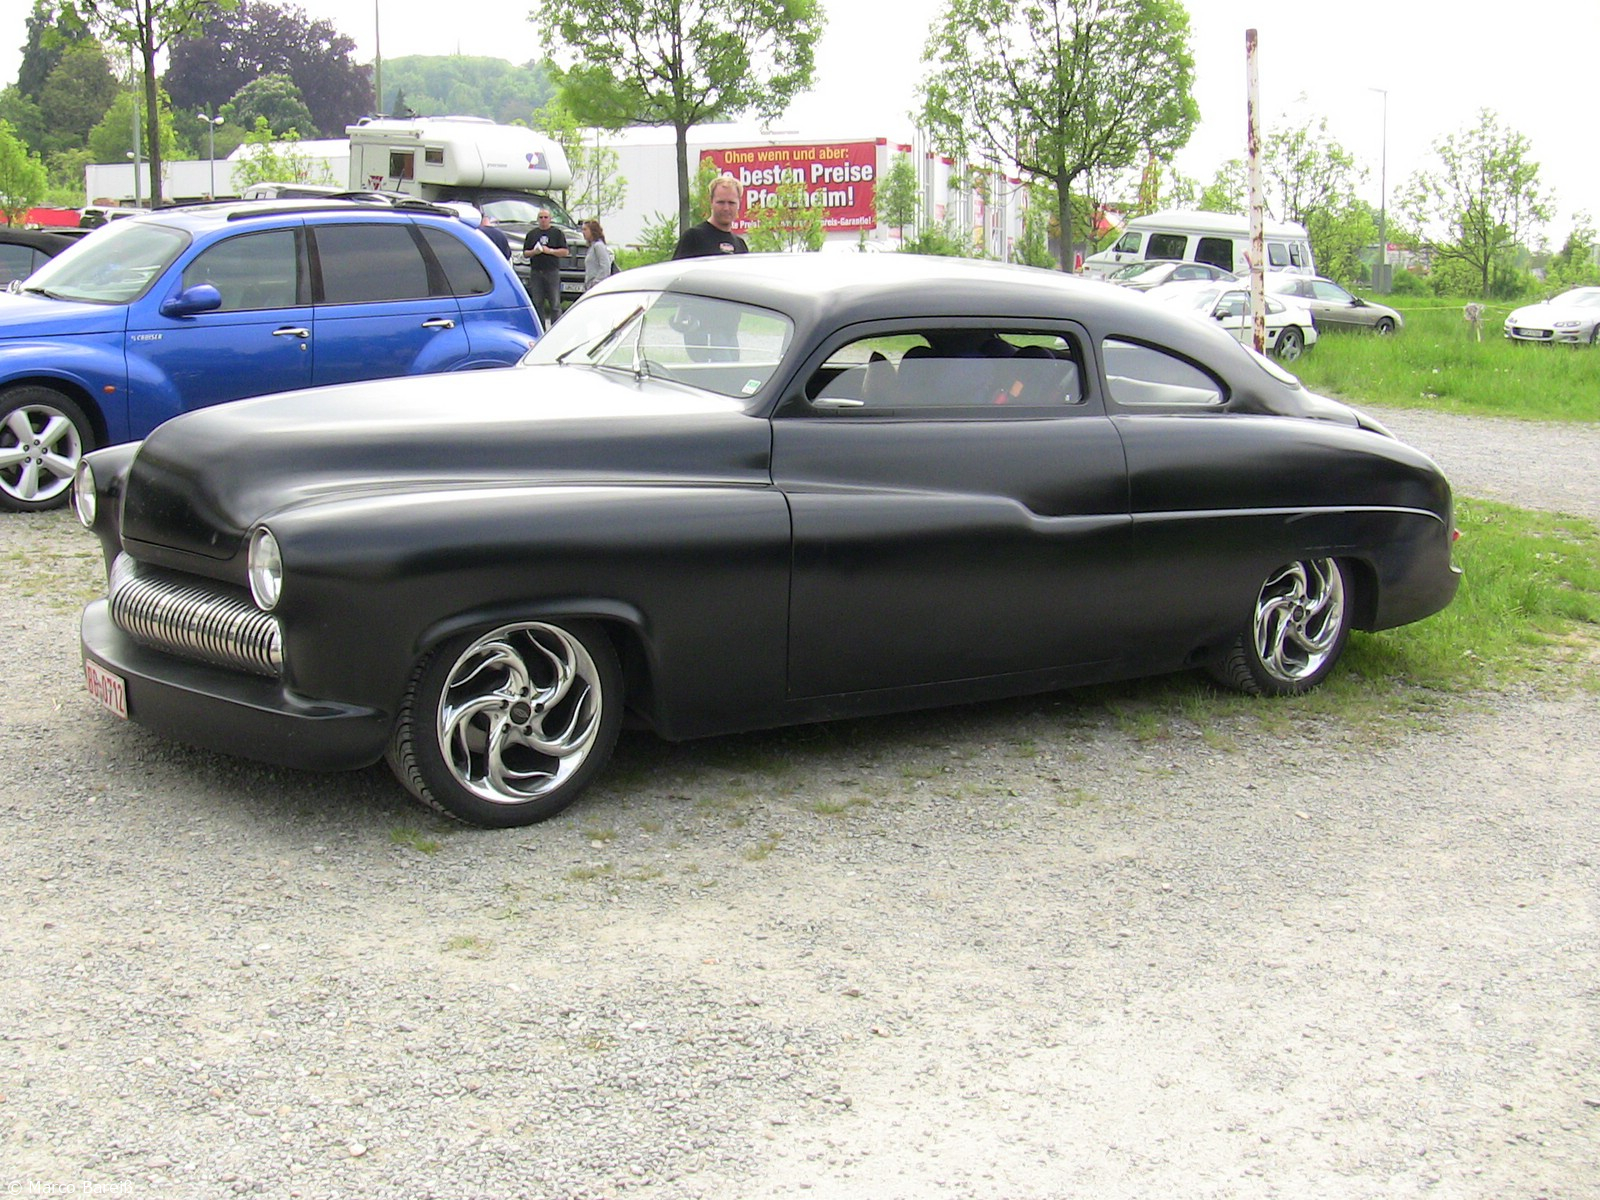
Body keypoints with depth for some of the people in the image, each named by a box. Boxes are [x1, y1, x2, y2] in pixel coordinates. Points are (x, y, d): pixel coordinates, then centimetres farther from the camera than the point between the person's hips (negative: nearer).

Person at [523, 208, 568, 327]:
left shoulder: (557, 233, 7)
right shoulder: (532, 234, 15)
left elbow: (565, 252, 0)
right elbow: (525, 253, 15)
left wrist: (550, 251, -11)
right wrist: (533, 252, -6)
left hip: (552, 272, -3)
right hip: (535, 272, 3)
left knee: (555, 304, -7)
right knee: (537, 304, 3)